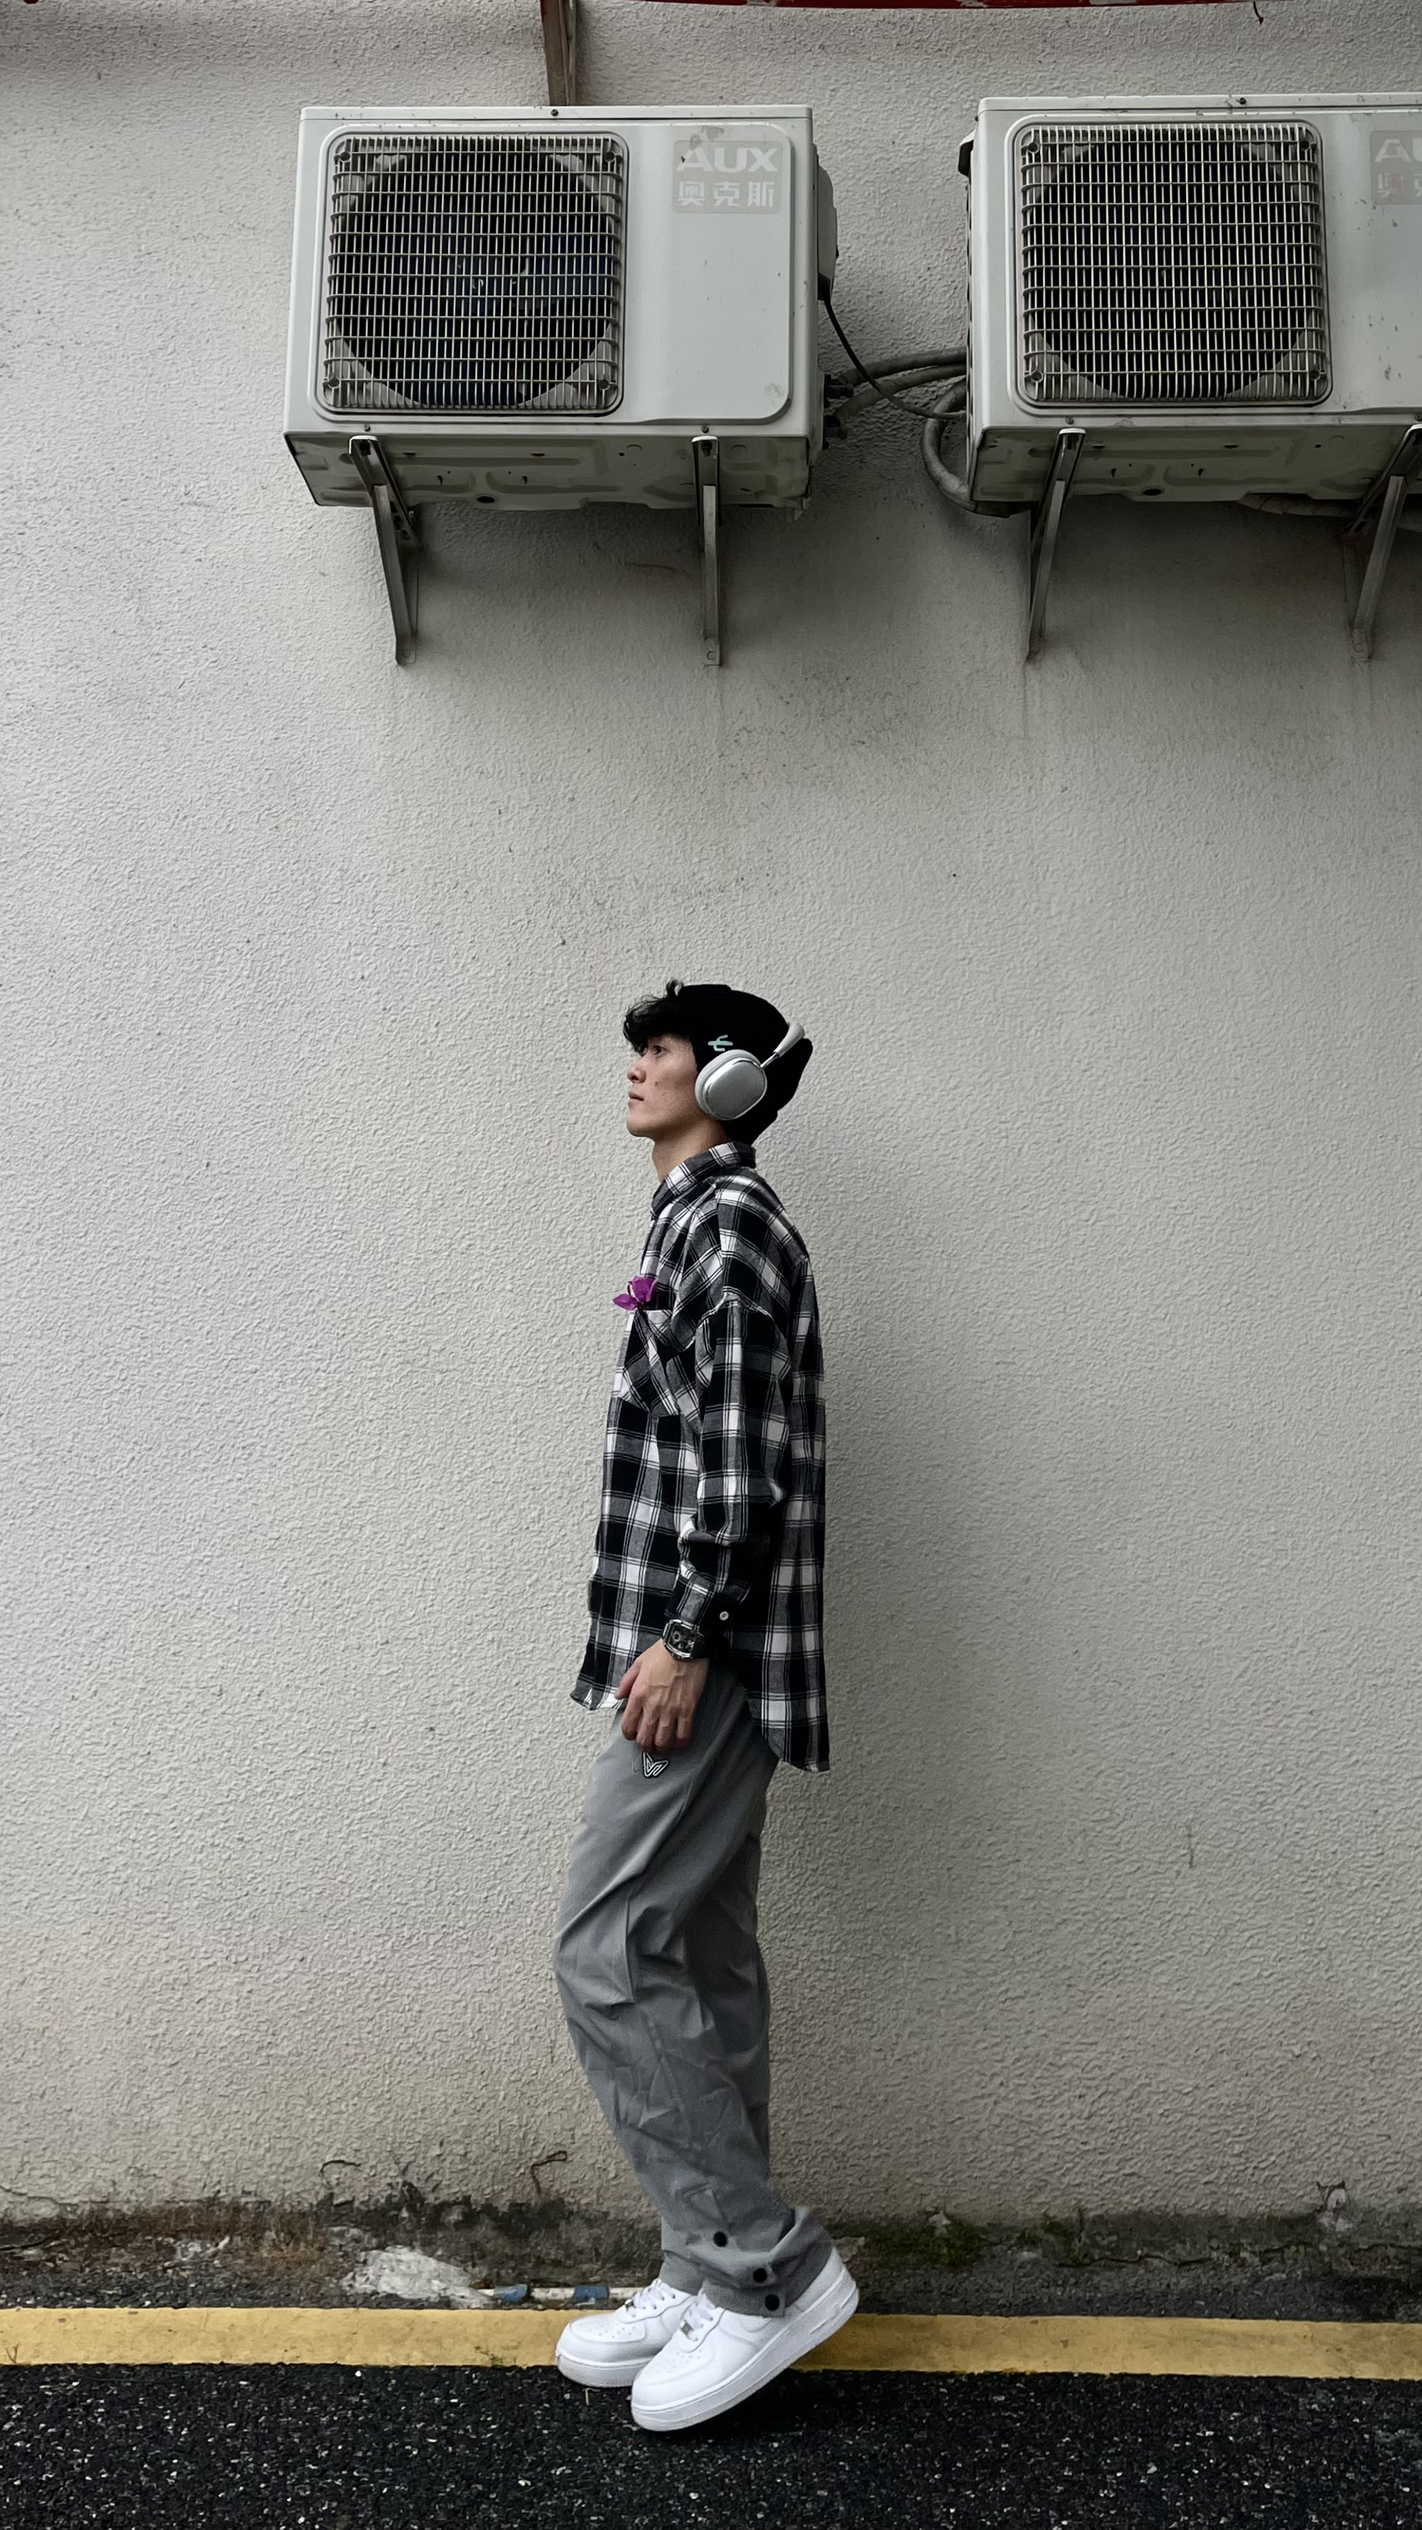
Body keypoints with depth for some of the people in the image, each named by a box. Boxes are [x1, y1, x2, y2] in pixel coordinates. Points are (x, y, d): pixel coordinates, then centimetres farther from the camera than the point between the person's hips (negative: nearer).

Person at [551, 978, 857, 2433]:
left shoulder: (727, 1222, -12)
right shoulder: (702, 1221, 19)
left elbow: (742, 1454, -20)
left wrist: (685, 1634, -20)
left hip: (706, 1656, -10)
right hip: (706, 1651, 10)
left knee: (606, 1953, -6)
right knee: (701, 1962, 14)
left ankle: (772, 2267, 6)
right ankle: (713, 2276, 25)